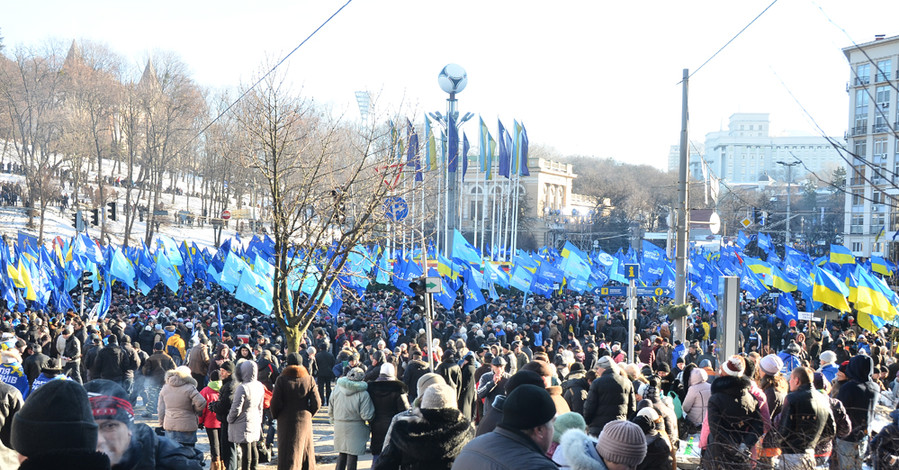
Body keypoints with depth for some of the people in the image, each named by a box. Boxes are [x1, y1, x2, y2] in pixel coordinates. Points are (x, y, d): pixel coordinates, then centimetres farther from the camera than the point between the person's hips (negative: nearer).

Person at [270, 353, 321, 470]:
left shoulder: (281, 379, -9)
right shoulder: (309, 379, -2)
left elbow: (275, 402, -11)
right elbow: (316, 403, -4)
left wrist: (275, 416, 6)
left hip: (286, 422, -2)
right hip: (304, 421, 2)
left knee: (287, 456, 0)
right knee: (306, 453, 15)